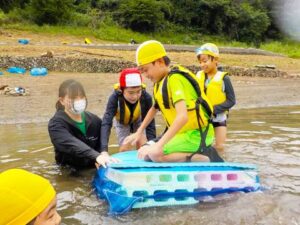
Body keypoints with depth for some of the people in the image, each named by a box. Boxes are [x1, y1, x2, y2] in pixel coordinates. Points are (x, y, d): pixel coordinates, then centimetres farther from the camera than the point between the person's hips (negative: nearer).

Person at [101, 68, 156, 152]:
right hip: (121, 122, -1)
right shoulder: (115, 98, -41)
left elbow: (150, 124, -32)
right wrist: (104, 151, -63)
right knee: (125, 149, -5)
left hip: (138, 120, 1)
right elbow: (106, 123, -51)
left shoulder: (146, 97, -38)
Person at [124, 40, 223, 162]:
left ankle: (206, 157, -10)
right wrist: (138, 132, 25)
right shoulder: (160, 81, 6)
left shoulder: (175, 79, -20)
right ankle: (196, 154, 9)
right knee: (144, 153, 6)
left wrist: (159, 145, -34)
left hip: (197, 134, -9)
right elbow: (154, 109, 24)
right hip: (185, 133, 9)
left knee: (155, 154, -25)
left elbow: (183, 116, -32)